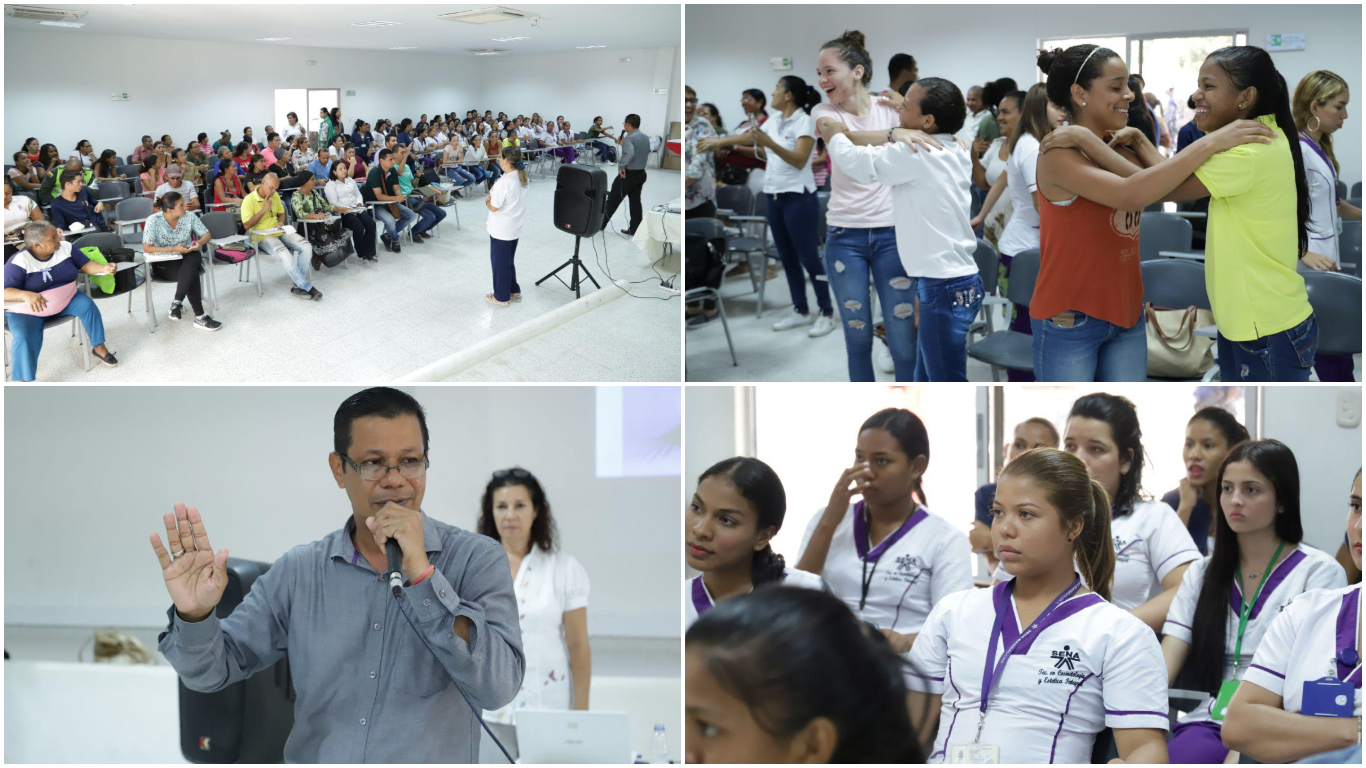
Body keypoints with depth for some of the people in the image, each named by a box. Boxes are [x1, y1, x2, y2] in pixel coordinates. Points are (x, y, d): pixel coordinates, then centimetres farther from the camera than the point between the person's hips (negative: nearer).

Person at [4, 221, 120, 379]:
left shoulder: (65, 248, -8)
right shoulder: (19, 262, -23)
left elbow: (86, 265, 1)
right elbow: (5, 291, -28)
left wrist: (104, 268, -22)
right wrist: (27, 295, -49)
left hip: (64, 299, 4)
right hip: (28, 309, -4)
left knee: (87, 305, -20)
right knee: (24, 337, -29)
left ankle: (99, 347, 1)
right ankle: (22, 381, -24)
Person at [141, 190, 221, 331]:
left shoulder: (189, 216, -6)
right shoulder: (154, 220, -15)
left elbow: (206, 234, 4)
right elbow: (147, 248, -17)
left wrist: (200, 243, -20)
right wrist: (174, 249, -25)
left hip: (188, 258, 3)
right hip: (164, 263, -3)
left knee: (194, 258, -36)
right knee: (191, 275, -34)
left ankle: (177, 302, -38)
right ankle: (200, 317, -32)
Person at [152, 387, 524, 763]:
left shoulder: (477, 560, -5)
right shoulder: (299, 570, 4)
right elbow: (212, 671, 6)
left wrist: (421, 574, -21)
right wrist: (195, 615, -14)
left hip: (436, 754, -3)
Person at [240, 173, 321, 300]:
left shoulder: (274, 195, 9)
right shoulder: (249, 200, -11)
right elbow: (246, 225, -16)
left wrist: (279, 223, 0)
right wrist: (263, 210, -19)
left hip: (280, 232, 7)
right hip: (262, 236, -7)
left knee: (306, 247, -16)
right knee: (285, 255, -33)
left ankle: (298, 286, -13)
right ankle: (307, 287, -20)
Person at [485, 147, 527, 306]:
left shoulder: (504, 182, -27)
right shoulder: (521, 178, 0)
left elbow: (494, 207, -23)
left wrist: (487, 200, -3)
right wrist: (494, 195, 3)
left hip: (501, 230, -8)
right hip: (515, 227, 8)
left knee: (500, 262, 8)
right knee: (508, 261, 23)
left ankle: (501, 297, 19)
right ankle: (513, 291, 32)